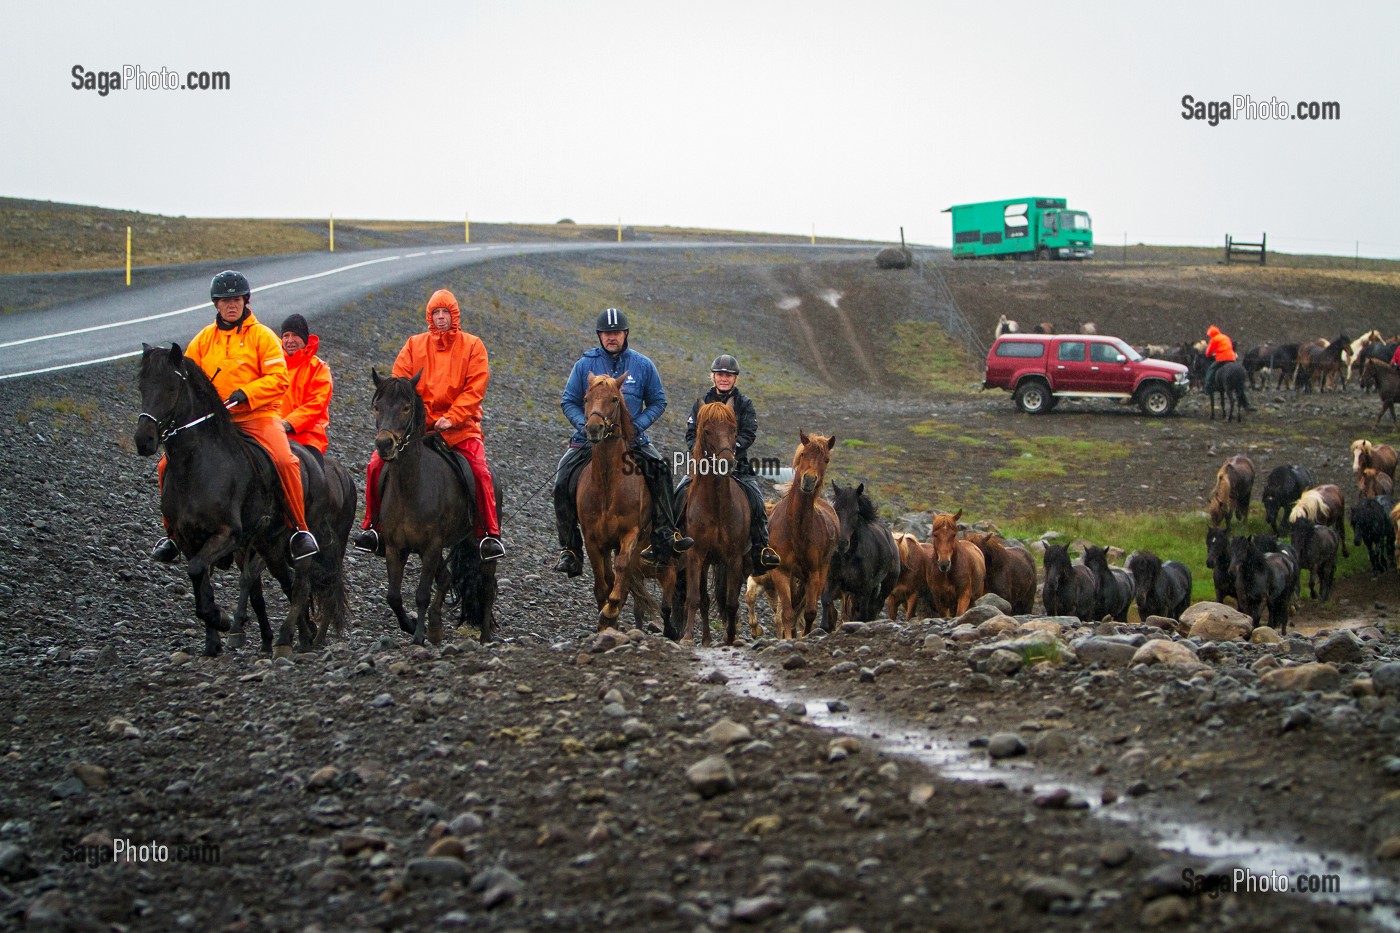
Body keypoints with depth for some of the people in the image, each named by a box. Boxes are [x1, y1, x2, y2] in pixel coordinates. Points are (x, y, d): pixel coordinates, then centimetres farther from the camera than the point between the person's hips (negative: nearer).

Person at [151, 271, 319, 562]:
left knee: (285, 461, -30)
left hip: (257, 416, -4)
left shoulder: (262, 335, 1)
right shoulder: (203, 339, 12)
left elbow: (278, 380, -7)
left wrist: (244, 395, -21)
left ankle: (300, 529, -14)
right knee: (168, 466, -10)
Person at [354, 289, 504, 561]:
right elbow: (399, 382, 6)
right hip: (417, 423, 2)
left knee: (480, 471, -23)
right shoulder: (415, 345, 11)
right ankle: (373, 526, 1)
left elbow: (475, 388, -3)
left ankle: (489, 534, -13)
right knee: (378, 463, -13)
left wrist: (451, 418, -15)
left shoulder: (472, 345, 5)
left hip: (459, 425, -2)